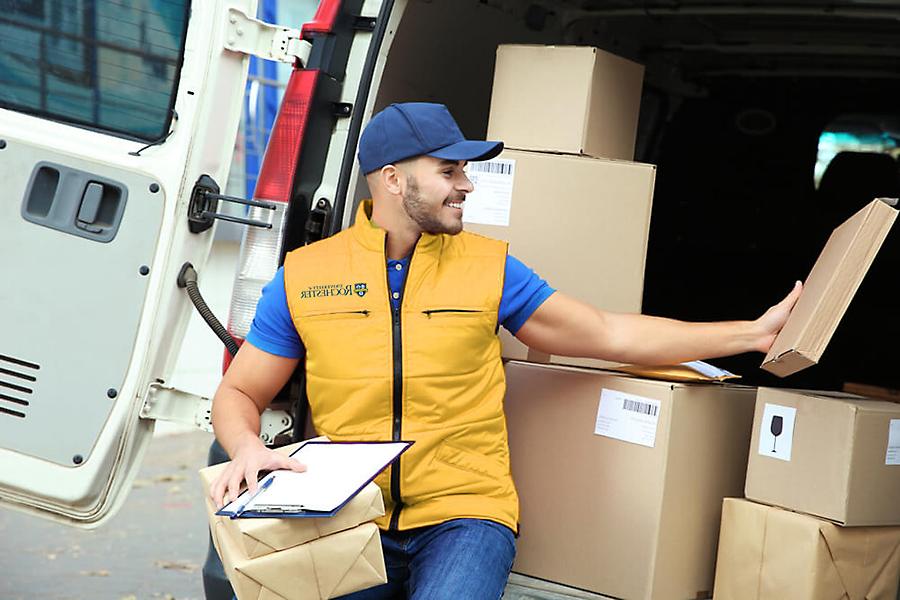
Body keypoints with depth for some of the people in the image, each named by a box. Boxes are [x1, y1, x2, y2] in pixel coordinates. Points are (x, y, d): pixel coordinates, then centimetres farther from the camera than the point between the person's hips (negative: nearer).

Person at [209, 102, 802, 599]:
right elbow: (238, 393, 10)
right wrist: (248, 448, -14)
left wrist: (751, 333, 6)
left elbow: (611, 335, 8)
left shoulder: (489, 266, 5)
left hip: (462, 515, -1)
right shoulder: (304, 274, 4)